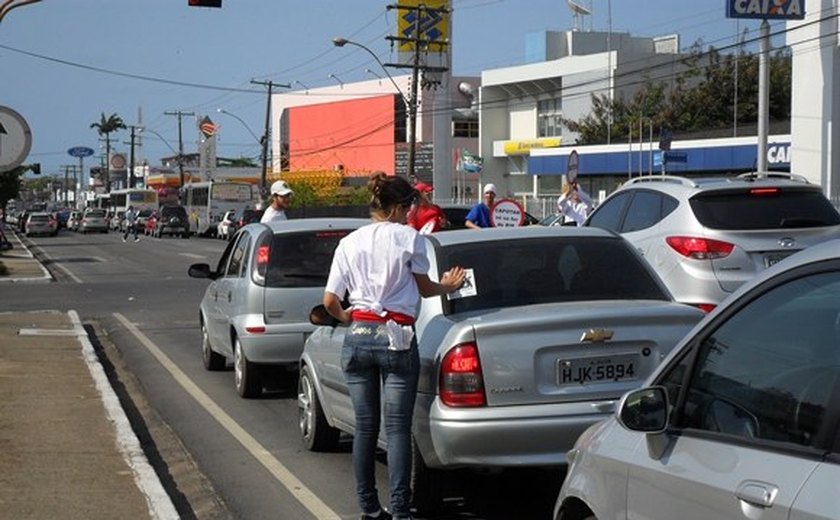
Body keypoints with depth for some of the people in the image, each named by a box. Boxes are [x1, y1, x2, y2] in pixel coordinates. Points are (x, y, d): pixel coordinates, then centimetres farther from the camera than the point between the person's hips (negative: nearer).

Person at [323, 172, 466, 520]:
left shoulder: (349, 242, 8)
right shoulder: (409, 238, -1)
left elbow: (330, 300, 6)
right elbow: (424, 287, 12)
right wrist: (448, 287, 32)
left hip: (358, 335, 4)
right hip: (396, 336, -4)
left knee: (364, 426, 9)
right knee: (397, 427, -3)